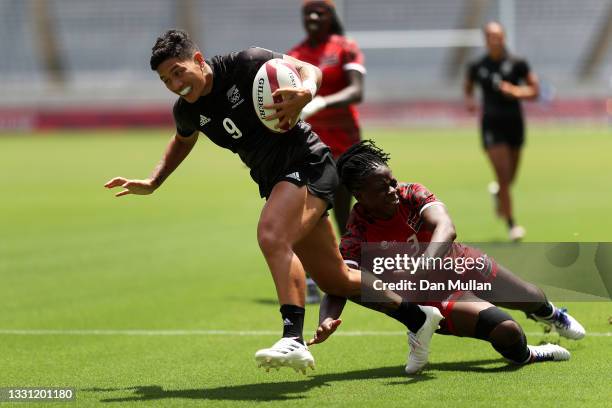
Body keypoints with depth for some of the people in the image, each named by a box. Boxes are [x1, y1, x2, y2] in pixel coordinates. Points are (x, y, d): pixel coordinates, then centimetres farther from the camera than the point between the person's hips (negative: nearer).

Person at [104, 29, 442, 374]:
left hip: (307, 163, -8)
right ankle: (417, 316, 28)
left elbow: (308, 69, -12)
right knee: (336, 280, 10)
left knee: (272, 236, -33)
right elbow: (183, 141, 28)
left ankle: (294, 340, -41)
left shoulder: (245, 64, -14)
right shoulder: (188, 110, 4)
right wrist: (151, 184, 19)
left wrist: (305, 93, -33)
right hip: (275, 181, 8)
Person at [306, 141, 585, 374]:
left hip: (462, 263, 4)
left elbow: (445, 229, -39)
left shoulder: (411, 194, -21)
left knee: (532, 300, 23)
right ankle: (525, 356, 13)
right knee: (506, 331, -24)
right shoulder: (357, 237, -27)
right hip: (434, 295, -4)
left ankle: (551, 314, 62)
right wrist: (326, 322, -59)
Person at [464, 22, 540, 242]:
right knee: (504, 177, -13)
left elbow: (535, 89, -1)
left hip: (514, 123, 2)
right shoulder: (477, 66, 1)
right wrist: (469, 100, -5)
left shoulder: (517, 64, -2)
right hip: (492, 124, -2)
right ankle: (511, 225, -6)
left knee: (510, 178, 14)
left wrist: (516, 91, -19)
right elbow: (468, 87, 17)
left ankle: (497, 192, 51)